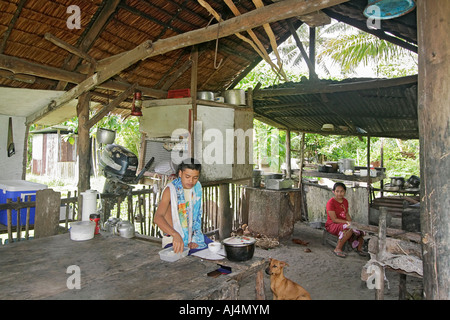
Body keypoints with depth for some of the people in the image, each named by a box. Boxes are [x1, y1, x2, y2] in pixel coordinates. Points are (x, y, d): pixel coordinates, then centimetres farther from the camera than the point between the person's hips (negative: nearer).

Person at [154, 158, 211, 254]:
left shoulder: (197, 186, 4)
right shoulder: (170, 190, -15)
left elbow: (197, 215, 8)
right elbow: (158, 217, -28)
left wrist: (195, 239, -2)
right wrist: (175, 235, -43)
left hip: (194, 235, 5)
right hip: (174, 240, -5)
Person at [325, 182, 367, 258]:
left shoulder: (345, 201, 10)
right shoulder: (331, 202, -15)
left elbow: (347, 214, 15)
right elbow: (334, 219, -17)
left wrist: (351, 222, -4)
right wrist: (347, 222, -21)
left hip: (343, 223, 8)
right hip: (332, 225, -8)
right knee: (349, 229, -34)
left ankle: (359, 248, 10)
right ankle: (337, 249, -23)